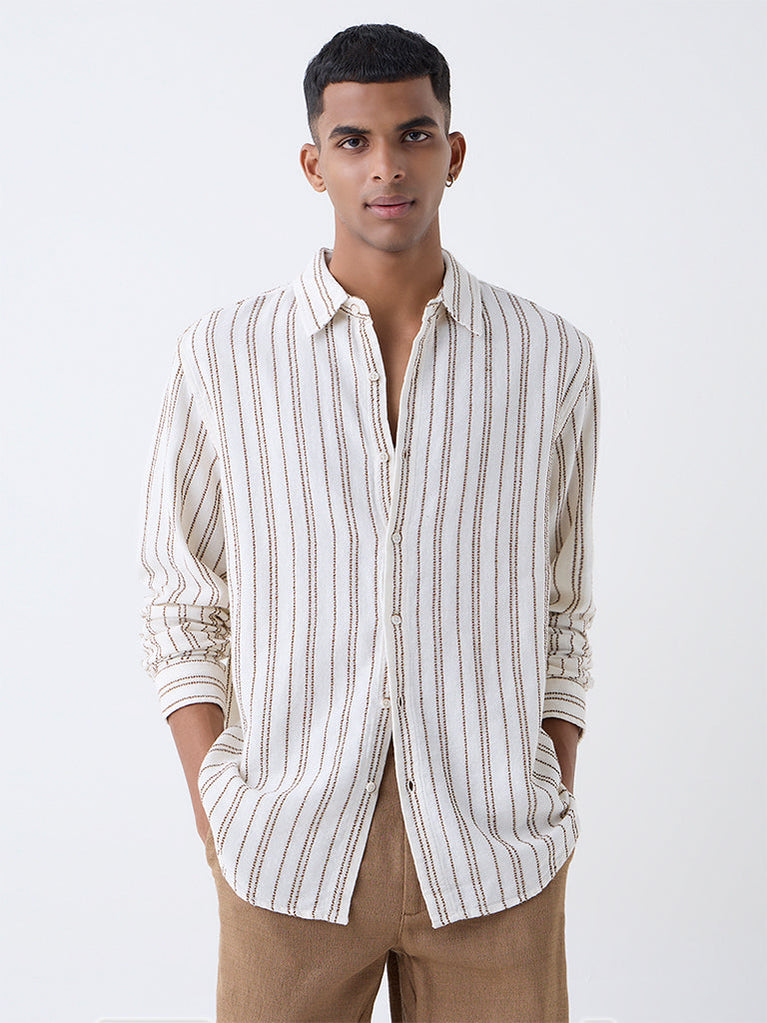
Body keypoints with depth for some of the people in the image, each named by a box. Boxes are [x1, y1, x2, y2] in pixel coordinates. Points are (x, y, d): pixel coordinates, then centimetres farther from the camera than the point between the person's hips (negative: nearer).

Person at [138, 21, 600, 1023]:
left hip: (493, 861, 1)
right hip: (290, 855, 0)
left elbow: (561, 615, 10)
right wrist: (221, 825, -2)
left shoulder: (551, 358, 3)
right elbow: (183, 610, 5)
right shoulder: (224, 357, 0)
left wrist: (555, 812, 5)